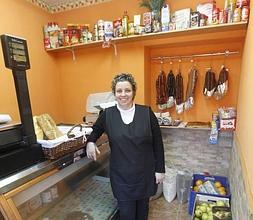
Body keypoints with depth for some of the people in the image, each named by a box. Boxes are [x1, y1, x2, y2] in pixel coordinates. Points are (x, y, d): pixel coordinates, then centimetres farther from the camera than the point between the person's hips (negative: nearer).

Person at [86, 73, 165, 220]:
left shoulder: (146, 112, -9)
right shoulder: (107, 114, -6)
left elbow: (158, 143, -3)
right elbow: (95, 131, 12)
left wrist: (160, 169, -1)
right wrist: (90, 142, -9)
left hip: (145, 173, 1)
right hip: (121, 175, 0)